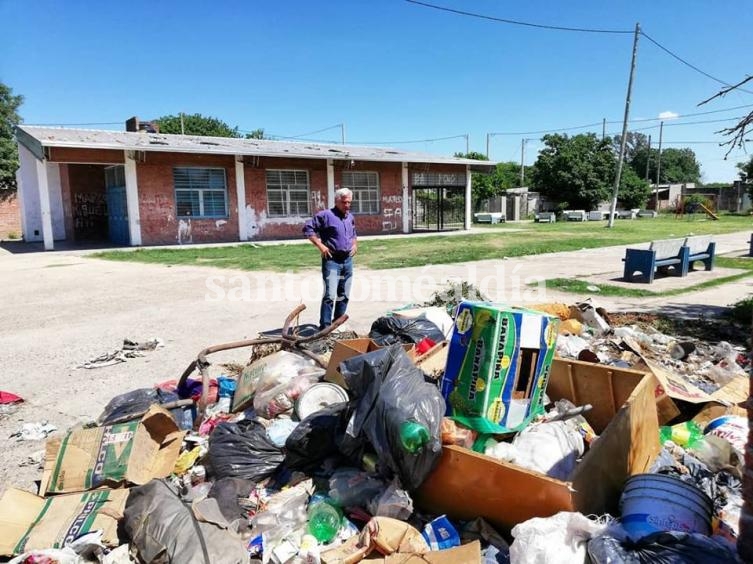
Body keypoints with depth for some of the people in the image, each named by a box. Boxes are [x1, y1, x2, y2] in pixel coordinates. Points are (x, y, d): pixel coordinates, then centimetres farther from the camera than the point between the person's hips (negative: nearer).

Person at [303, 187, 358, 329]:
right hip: (332, 260, -7)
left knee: (344, 295, 12)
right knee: (330, 295, -14)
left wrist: (355, 244, 14)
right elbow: (307, 228, -12)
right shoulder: (326, 215, -10)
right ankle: (325, 327, -10)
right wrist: (320, 246, -15)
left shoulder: (350, 217, 14)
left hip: (347, 260, 7)